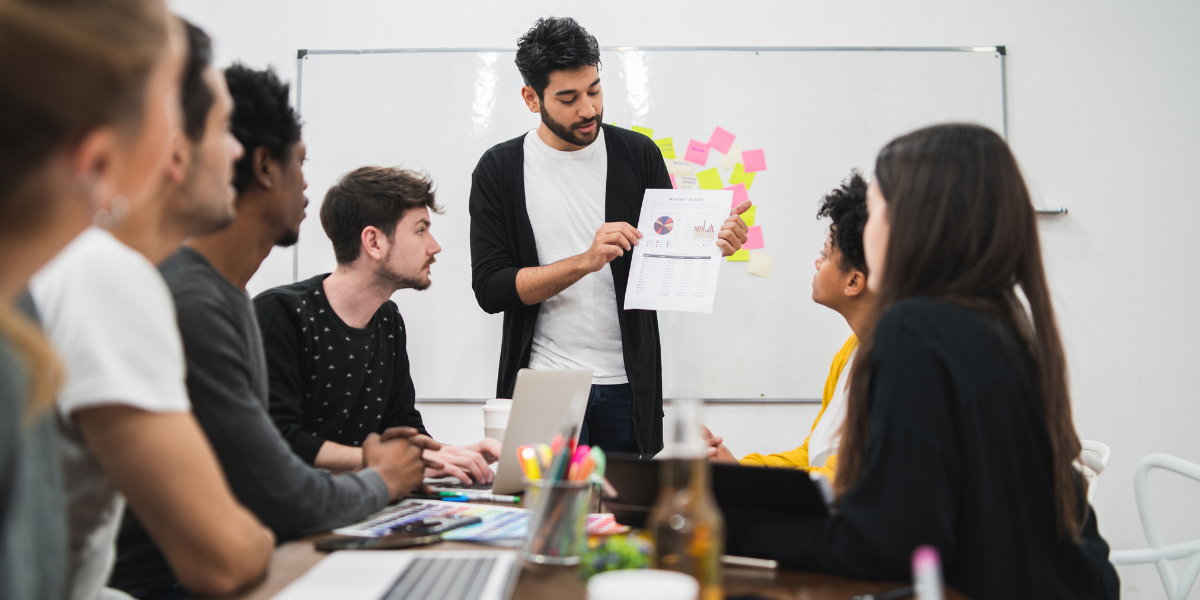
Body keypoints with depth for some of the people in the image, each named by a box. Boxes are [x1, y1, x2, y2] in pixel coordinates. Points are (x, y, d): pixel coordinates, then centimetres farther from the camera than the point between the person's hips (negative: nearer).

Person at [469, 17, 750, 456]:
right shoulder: (499, 169, -2)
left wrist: (711, 241, -14)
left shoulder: (638, 154, 2)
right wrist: (587, 260, -20)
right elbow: (489, 289, -9)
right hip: (545, 386, -1)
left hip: (628, 383, 2)